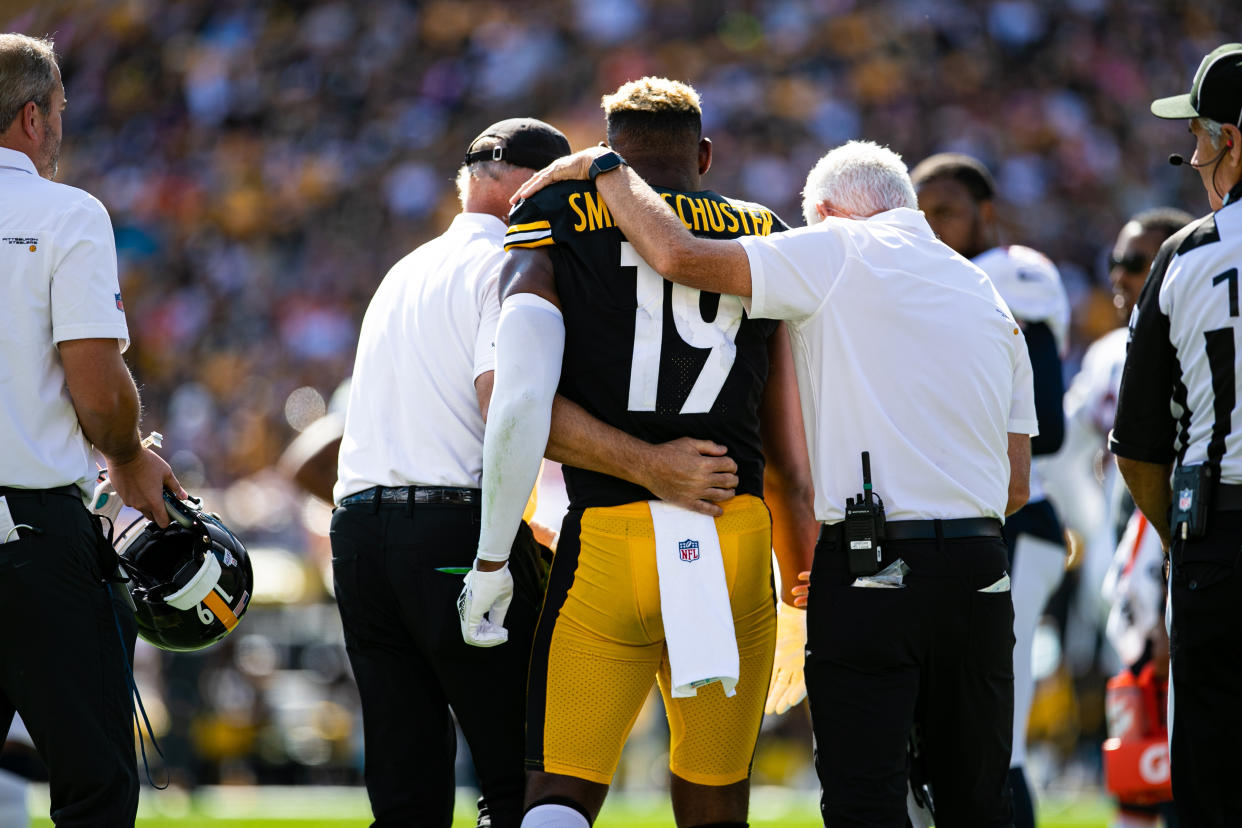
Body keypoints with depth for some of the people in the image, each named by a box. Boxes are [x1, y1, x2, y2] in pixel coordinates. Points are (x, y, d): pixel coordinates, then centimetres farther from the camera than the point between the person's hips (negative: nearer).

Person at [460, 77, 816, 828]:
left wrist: (492, 560, -3)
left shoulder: (556, 238, 6)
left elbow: (521, 407, -10)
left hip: (609, 541, -2)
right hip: (737, 541, 2)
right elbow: (792, 459, 14)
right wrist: (805, 592, 25)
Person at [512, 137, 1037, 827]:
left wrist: (602, 167, 6)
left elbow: (680, 257, -8)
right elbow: (1016, 487, 17)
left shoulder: (842, 252, 0)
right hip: (981, 574, 6)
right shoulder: (989, 298, 19)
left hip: (873, 570, -6)